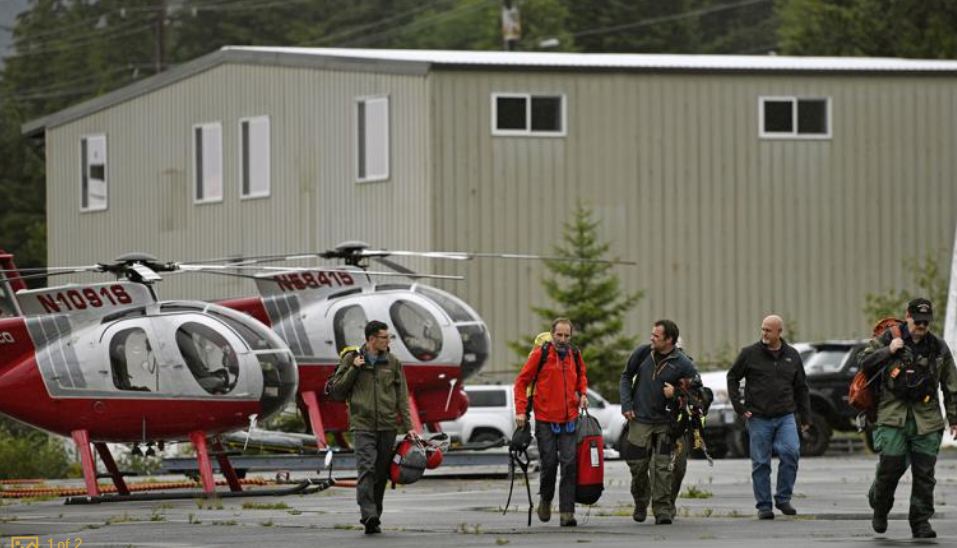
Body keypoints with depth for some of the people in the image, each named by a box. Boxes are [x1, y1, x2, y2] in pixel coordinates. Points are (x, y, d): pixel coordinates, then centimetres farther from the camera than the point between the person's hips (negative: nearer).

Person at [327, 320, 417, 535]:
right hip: (363, 426, -3)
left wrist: (408, 426, 3)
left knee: (381, 475, 5)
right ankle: (369, 515, -28)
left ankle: (374, 519, 12)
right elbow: (336, 390, 3)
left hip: (387, 427, 3)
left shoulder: (392, 362, 11)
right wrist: (353, 369, -8)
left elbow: (402, 397, 11)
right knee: (367, 469, -18)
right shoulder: (351, 359, 4)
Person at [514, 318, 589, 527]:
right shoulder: (540, 354, -7)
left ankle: (567, 512, -6)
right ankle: (545, 498, 29)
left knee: (570, 464, -6)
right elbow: (522, 381, -2)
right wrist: (521, 410, -9)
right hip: (545, 420, -3)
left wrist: (582, 393, 8)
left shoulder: (575, 355, 6)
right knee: (549, 463, 1)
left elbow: (582, 375, 27)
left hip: (569, 420, 3)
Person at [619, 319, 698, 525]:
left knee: (663, 467, -5)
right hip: (640, 421, 2)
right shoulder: (642, 353, -1)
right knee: (638, 467, 6)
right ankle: (641, 505, 28)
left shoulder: (682, 364, -8)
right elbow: (626, 377, 12)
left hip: (665, 423, -2)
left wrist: (676, 394, -15)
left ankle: (662, 510, 1)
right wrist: (626, 404, 2)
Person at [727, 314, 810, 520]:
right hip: (758, 418, -1)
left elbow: (801, 388, 16)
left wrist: (805, 417, 13)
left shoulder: (792, 356, 9)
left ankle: (783, 498, -5)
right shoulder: (750, 354, 1)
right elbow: (732, 377, 10)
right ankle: (763, 505, 10)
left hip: (785, 417, 1)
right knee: (761, 463, 0)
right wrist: (738, 405, 1)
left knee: (791, 452, -18)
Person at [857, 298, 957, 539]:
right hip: (893, 417, -2)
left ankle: (921, 521, 8)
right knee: (891, 465, -7)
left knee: (924, 473, -1)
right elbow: (863, 362, 3)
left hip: (927, 419, 2)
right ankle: (880, 508, 20)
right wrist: (888, 351, -10)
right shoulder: (888, 338, 4)